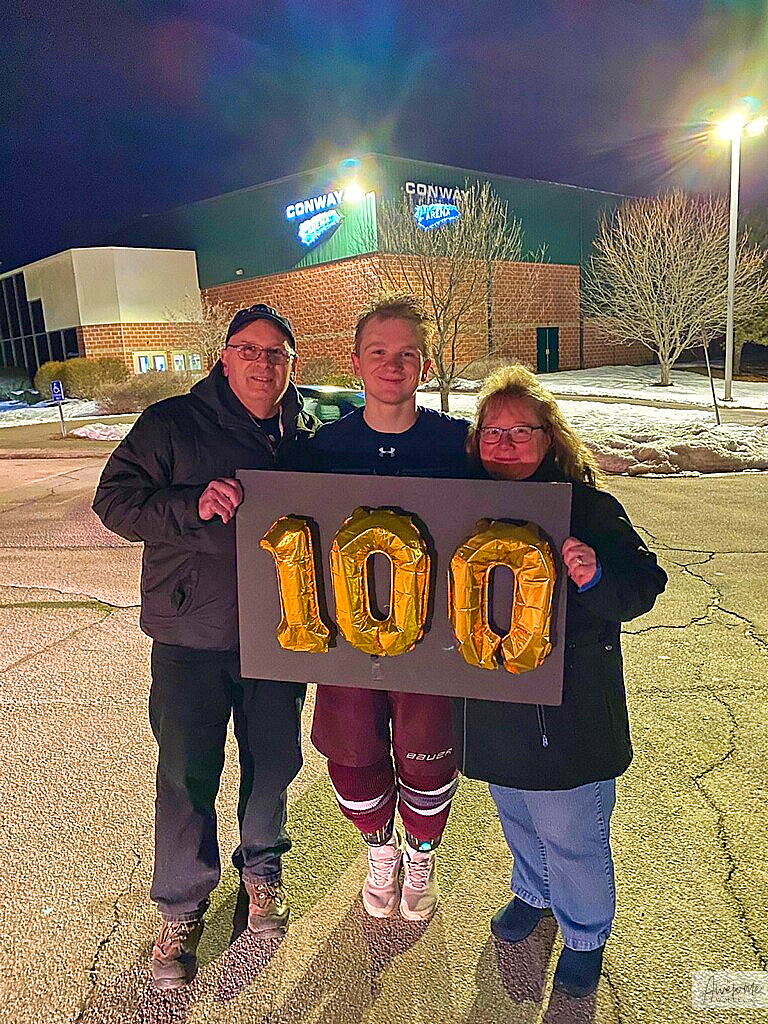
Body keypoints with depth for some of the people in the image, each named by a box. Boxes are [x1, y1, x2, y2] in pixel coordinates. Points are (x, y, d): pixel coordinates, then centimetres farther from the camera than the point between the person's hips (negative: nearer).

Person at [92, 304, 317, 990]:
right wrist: (193, 506, -24)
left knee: (274, 760, 17)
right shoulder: (172, 424, -6)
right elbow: (114, 499, -8)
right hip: (191, 634, -3)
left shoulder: (307, 436, 4)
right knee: (187, 777, 7)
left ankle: (262, 868, 45)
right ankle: (182, 907, 33)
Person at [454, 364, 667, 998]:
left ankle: (586, 935, 40)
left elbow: (644, 583, -14)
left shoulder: (587, 507, -14)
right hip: (495, 704, 5)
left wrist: (597, 579, -33)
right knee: (516, 815, 26)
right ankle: (533, 892, 55)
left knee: (570, 833, 11)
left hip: (568, 710, -4)